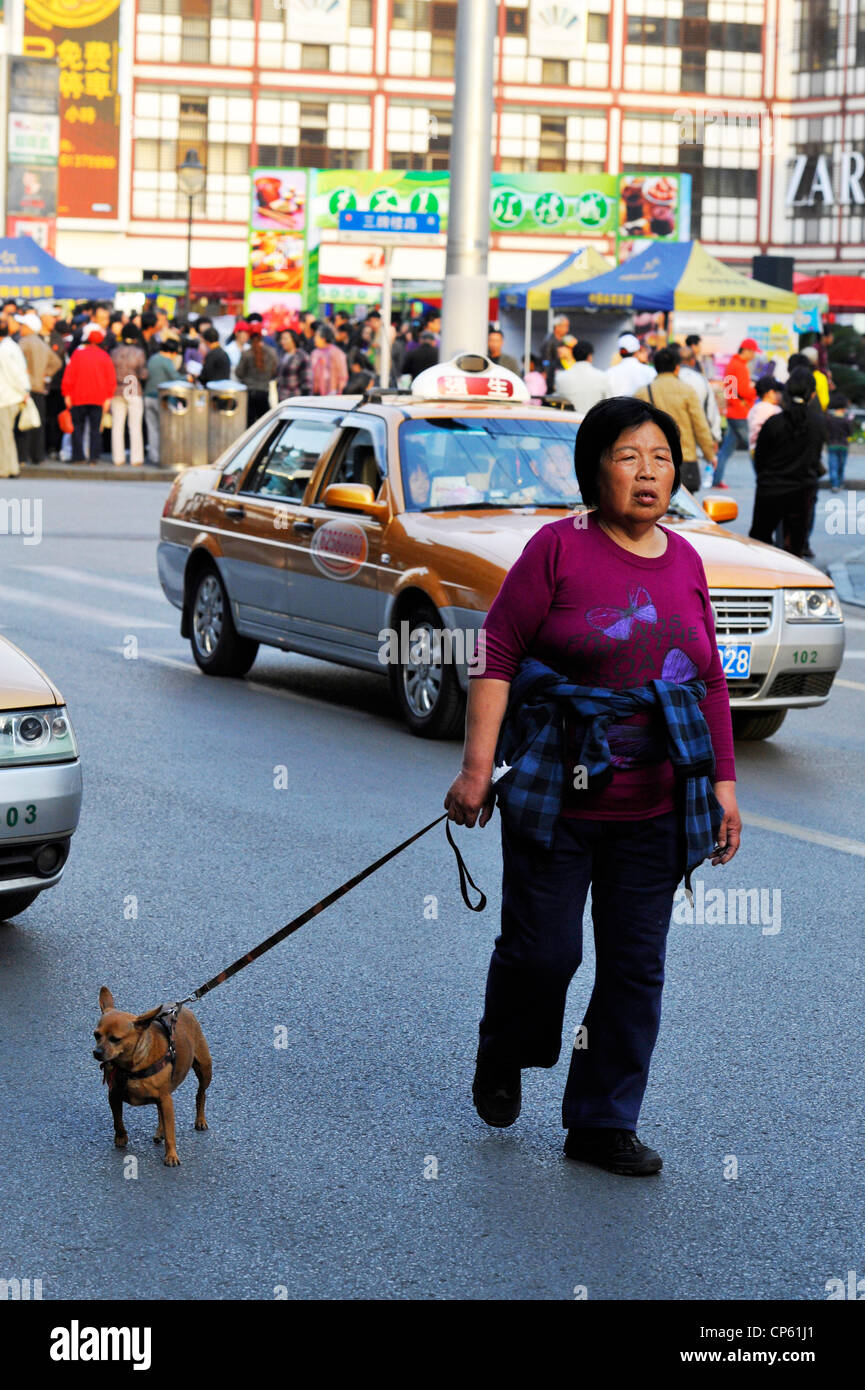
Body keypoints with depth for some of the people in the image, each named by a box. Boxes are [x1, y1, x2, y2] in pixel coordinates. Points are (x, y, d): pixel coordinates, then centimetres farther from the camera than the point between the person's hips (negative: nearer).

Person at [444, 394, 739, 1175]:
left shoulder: (685, 562, 9)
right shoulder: (559, 548, -6)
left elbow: (710, 682, 15)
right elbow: (498, 651, -7)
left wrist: (723, 782, 11)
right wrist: (478, 766, -13)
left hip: (654, 812, 4)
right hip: (557, 798, -4)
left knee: (636, 969, 5)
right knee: (543, 950, -1)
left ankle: (603, 1124, 17)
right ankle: (502, 1059, 31)